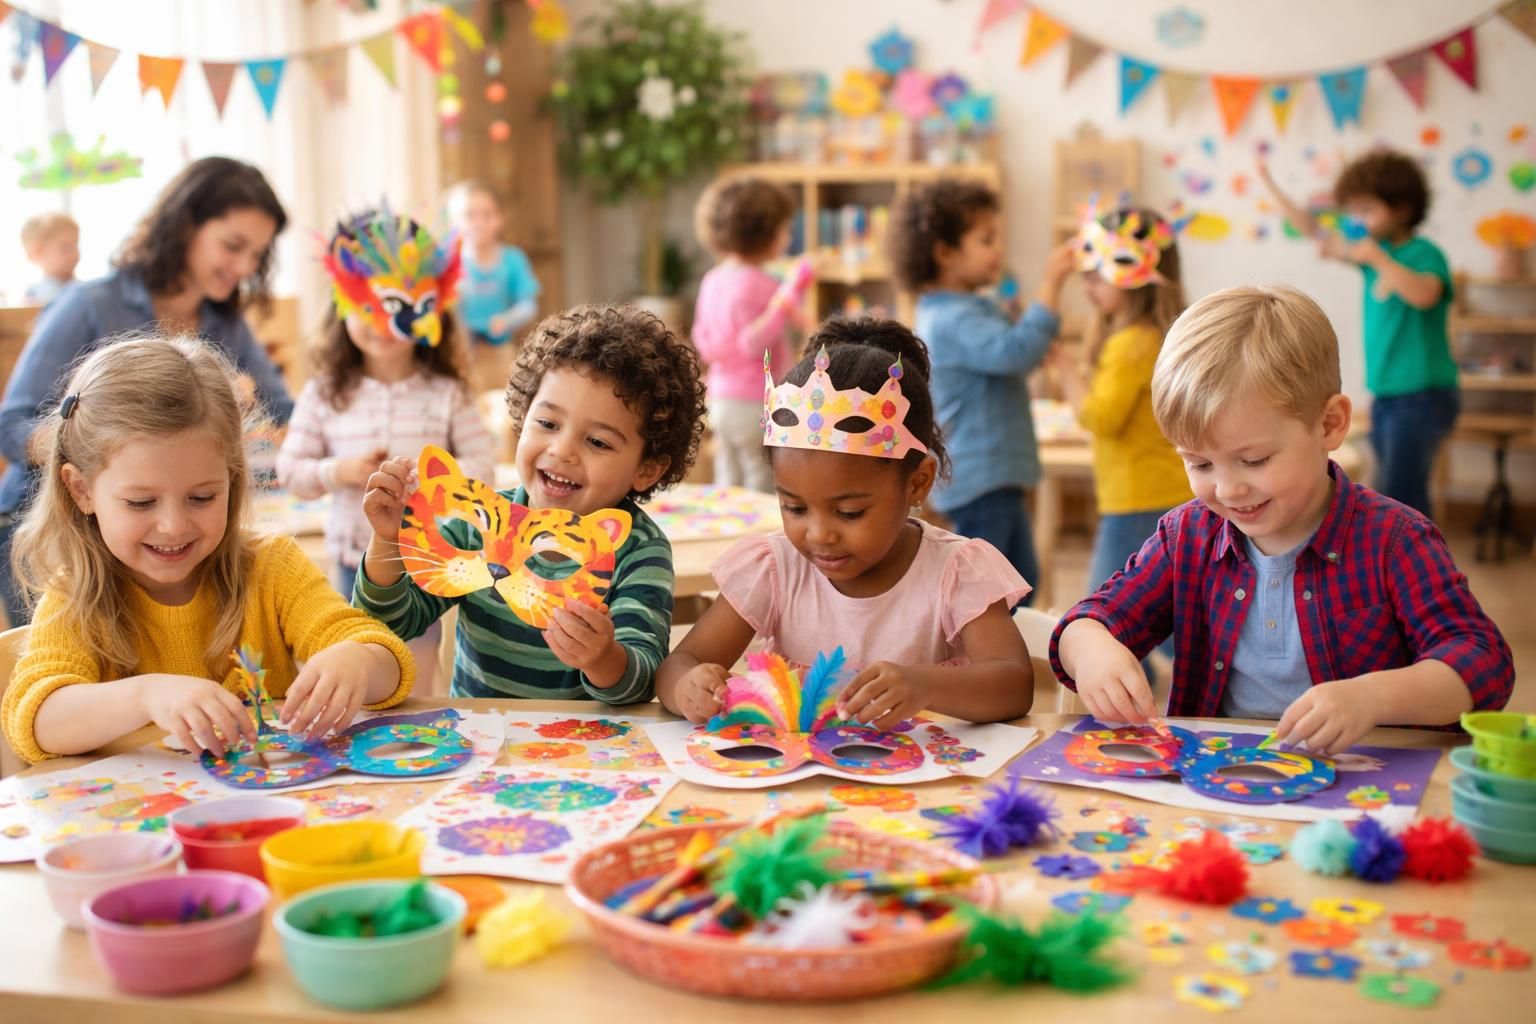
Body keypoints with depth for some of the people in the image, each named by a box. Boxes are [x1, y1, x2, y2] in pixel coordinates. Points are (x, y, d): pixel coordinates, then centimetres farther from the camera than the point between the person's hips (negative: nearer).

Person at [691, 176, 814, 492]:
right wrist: (788, 299, -24)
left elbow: (704, 342, 11)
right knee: (764, 489, -2)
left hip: (721, 399, 8)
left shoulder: (713, 280, 9)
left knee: (729, 488, 12)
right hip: (757, 402, -8)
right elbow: (753, 342, -22)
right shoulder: (757, 284, -16)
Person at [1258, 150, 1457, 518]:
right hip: (1386, 396, 8)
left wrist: (1376, 257, -29)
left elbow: (1424, 294, -32)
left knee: (1398, 499, -13)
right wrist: (1271, 186, 14)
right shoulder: (1372, 247, 10)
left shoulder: (1425, 253, -11)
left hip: (1422, 396, -8)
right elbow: (1314, 229, 17)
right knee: (1405, 496, 12)